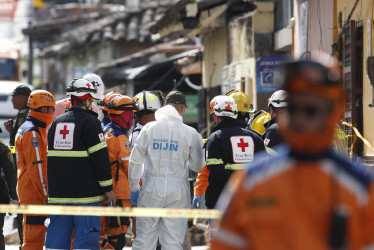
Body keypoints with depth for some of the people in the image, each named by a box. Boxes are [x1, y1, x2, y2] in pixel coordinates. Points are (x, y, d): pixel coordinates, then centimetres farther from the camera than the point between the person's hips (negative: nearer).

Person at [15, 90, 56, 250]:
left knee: (32, 236, 13)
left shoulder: (26, 129, 20)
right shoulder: (32, 133, -14)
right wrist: (46, 194, -17)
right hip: (35, 194, -11)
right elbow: (36, 167, -19)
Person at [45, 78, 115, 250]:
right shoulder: (90, 122, -8)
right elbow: (100, 158, -11)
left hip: (58, 193, 6)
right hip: (85, 191, -6)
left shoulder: (56, 123, 12)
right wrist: (107, 189, -5)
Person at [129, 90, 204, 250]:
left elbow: (135, 161, 1)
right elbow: (197, 166, 3)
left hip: (151, 189, 1)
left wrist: (134, 188, 11)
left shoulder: (149, 129, 0)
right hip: (178, 191, -1)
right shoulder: (190, 133, -3)